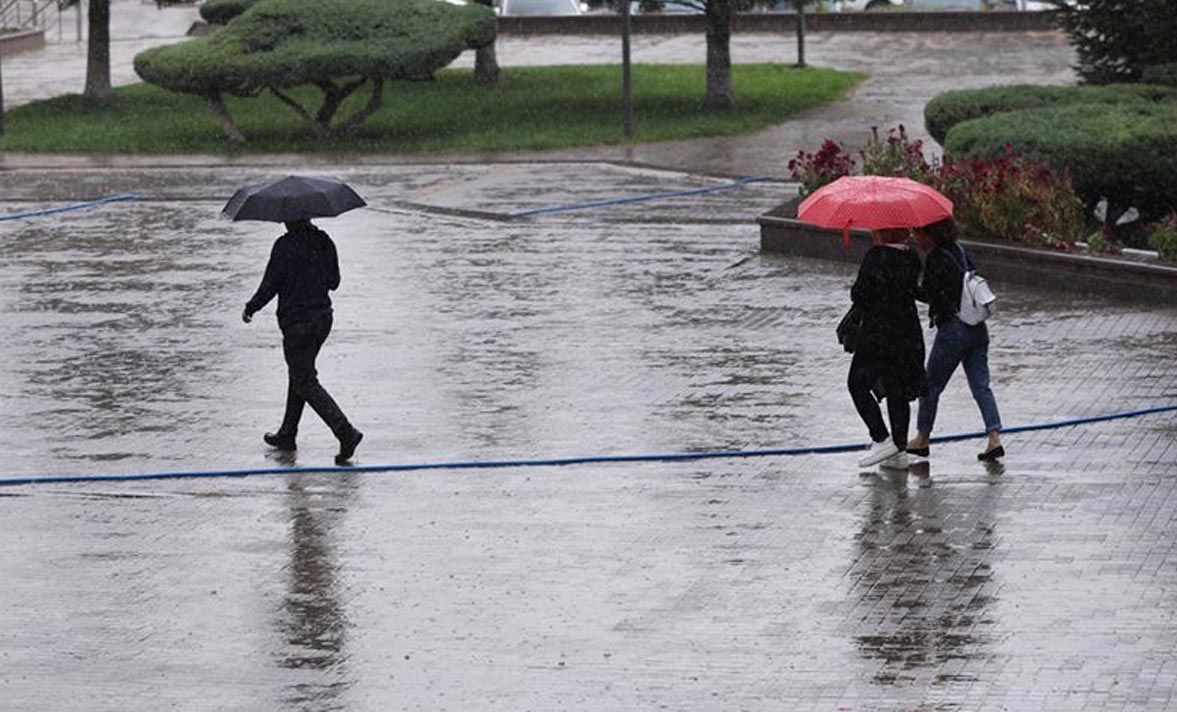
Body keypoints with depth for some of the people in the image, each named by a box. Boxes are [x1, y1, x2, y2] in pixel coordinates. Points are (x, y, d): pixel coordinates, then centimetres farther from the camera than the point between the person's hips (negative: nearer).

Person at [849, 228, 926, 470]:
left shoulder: (876, 257, -16)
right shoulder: (911, 258, 5)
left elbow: (860, 294, -15)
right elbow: (914, 291, 12)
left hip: (878, 334, -7)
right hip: (909, 334, 7)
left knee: (858, 384, 6)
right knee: (897, 391, 12)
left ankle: (882, 440, -4)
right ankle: (899, 451, 12)